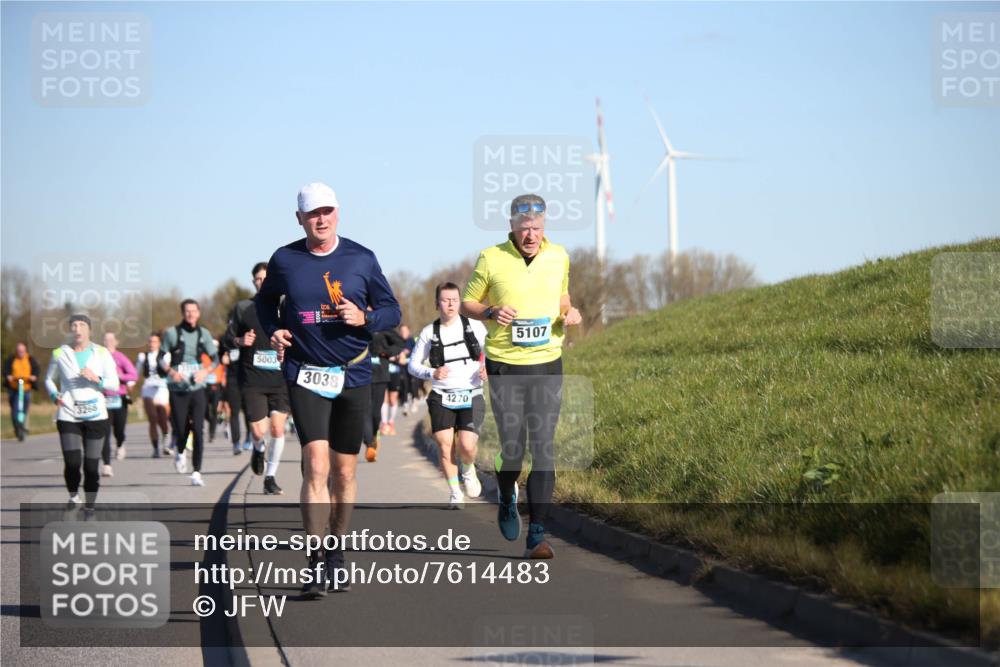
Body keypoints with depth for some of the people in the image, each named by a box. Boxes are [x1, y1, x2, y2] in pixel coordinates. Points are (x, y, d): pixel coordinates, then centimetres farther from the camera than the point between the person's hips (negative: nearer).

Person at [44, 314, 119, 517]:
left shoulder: (102, 354, 2)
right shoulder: (59, 354, 3)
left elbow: (115, 385, 3)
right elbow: (49, 379, 18)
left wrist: (97, 379, -16)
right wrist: (54, 395, -2)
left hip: (96, 416, 0)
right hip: (68, 415, 0)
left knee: (91, 465, 0)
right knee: (72, 463, -15)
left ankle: (89, 508, 14)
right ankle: (73, 495, 13)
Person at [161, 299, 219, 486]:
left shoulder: (204, 334, 6)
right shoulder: (172, 333, -1)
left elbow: (215, 359, 11)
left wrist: (206, 371, -9)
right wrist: (171, 371, -16)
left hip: (197, 388, 1)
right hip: (177, 389, -1)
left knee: (198, 429, -10)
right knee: (181, 428, 2)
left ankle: (197, 473, -7)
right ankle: (180, 453, 38)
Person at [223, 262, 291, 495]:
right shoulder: (242, 309, 5)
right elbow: (226, 339, 10)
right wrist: (239, 341, -11)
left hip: (280, 379, 1)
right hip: (252, 379, -1)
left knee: (278, 428, -6)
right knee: (258, 430, -7)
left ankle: (270, 477, 8)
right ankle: (258, 450, 30)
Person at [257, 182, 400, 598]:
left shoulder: (361, 259, 3)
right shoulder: (284, 260, 2)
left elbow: (391, 310, 9)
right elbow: (265, 300, 21)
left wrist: (364, 318, -12)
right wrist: (273, 332, 2)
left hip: (353, 376, 2)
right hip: (305, 376, -2)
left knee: (344, 472, 9)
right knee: (316, 466, -16)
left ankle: (336, 553, 25)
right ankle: (316, 564, -17)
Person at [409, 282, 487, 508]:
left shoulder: (474, 326, 2)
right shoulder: (429, 332, 3)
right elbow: (413, 365, 9)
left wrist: (488, 368, -9)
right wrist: (432, 373, -11)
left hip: (471, 396, -1)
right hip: (441, 397, 1)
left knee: (467, 446, -15)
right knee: (445, 446, -9)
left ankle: (469, 471, 20)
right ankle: (455, 493, 7)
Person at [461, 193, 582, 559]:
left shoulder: (558, 257, 6)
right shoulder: (490, 259, -4)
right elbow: (467, 303, 5)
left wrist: (569, 313, 0)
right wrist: (491, 313, -15)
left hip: (547, 365, 2)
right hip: (505, 366, -2)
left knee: (543, 447, -7)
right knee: (512, 447, -1)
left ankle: (537, 535, -6)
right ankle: (507, 500, 34)